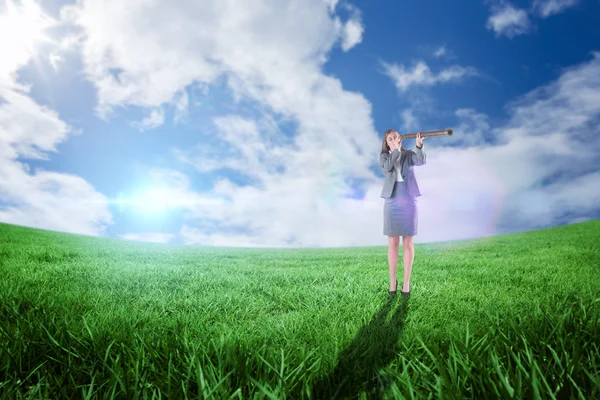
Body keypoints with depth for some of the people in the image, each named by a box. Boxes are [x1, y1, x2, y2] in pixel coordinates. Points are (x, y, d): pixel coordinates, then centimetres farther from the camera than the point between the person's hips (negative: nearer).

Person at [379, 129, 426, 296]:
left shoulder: (409, 154, 6)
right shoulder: (384, 157, 7)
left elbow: (421, 161, -15)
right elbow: (388, 167, -15)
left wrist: (419, 145, -31)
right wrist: (397, 148, -19)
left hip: (408, 202, 0)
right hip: (391, 202, 0)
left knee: (408, 243, 2)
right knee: (393, 243, 4)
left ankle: (406, 281, 12)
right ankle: (393, 280, 15)